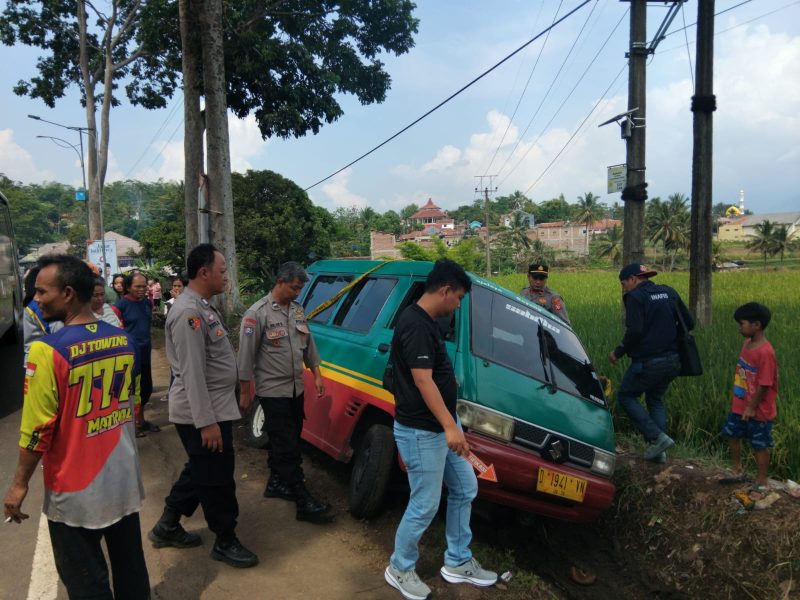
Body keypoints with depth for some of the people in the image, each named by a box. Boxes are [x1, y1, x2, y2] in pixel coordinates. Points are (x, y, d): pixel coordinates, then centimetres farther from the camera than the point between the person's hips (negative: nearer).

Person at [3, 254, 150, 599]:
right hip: (124, 477, 6)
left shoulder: (49, 350, -20)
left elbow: (37, 428, -17)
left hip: (76, 488, -5)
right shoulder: (124, 340, -1)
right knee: (130, 565, 20)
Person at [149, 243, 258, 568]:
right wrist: (207, 422, -25)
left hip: (214, 408, 10)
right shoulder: (189, 312, -22)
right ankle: (225, 543, 20)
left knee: (199, 471, 22)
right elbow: (192, 374, -25)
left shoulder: (202, 307, 11)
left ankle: (167, 526, 37)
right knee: (217, 479, 4)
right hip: (201, 414, -10)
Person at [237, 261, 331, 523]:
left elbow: (309, 345, 18)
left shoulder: (298, 311, 9)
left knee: (283, 443, 17)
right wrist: (246, 392, -9)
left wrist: (317, 374, 13)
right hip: (273, 391, -7)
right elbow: (246, 356, -11)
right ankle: (303, 502, -2)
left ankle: (276, 483, 35)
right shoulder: (258, 313, -13)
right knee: (287, 447, -5)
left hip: (296, 389, 7)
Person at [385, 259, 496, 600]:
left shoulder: (426, 322, 10)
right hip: (422, 432, -10)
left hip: (440, 427, 10)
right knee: (425, 506, 2)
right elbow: (422, 380, -27)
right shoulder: (415, 325, -22)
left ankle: (458, 563, 32)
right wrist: (450, 426, -29)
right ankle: (400, 569, 24)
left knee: (465, 489, 17)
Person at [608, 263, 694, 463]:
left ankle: (658, 437, 0)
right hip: (673, 360, 8)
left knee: (625, 396, 10)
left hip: (648, 362, -7)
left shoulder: (635, 297, -12)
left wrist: (618, 352, -10)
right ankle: (659, 452, 19)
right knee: (656, 399, 22)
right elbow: (689, 323, 10)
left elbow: (635, 332, -22)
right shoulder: (668, 292, 9)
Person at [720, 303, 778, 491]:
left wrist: (752, 407, -17)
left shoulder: (765, 352, -26)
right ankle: (737, 471, 38)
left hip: (758, 411, -8)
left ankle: (761, 482, 23)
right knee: (732, 435, 20)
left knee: (760, 446, 8)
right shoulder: (747, 343, 0)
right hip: (739, 405, 9)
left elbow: (764, 385, -23)